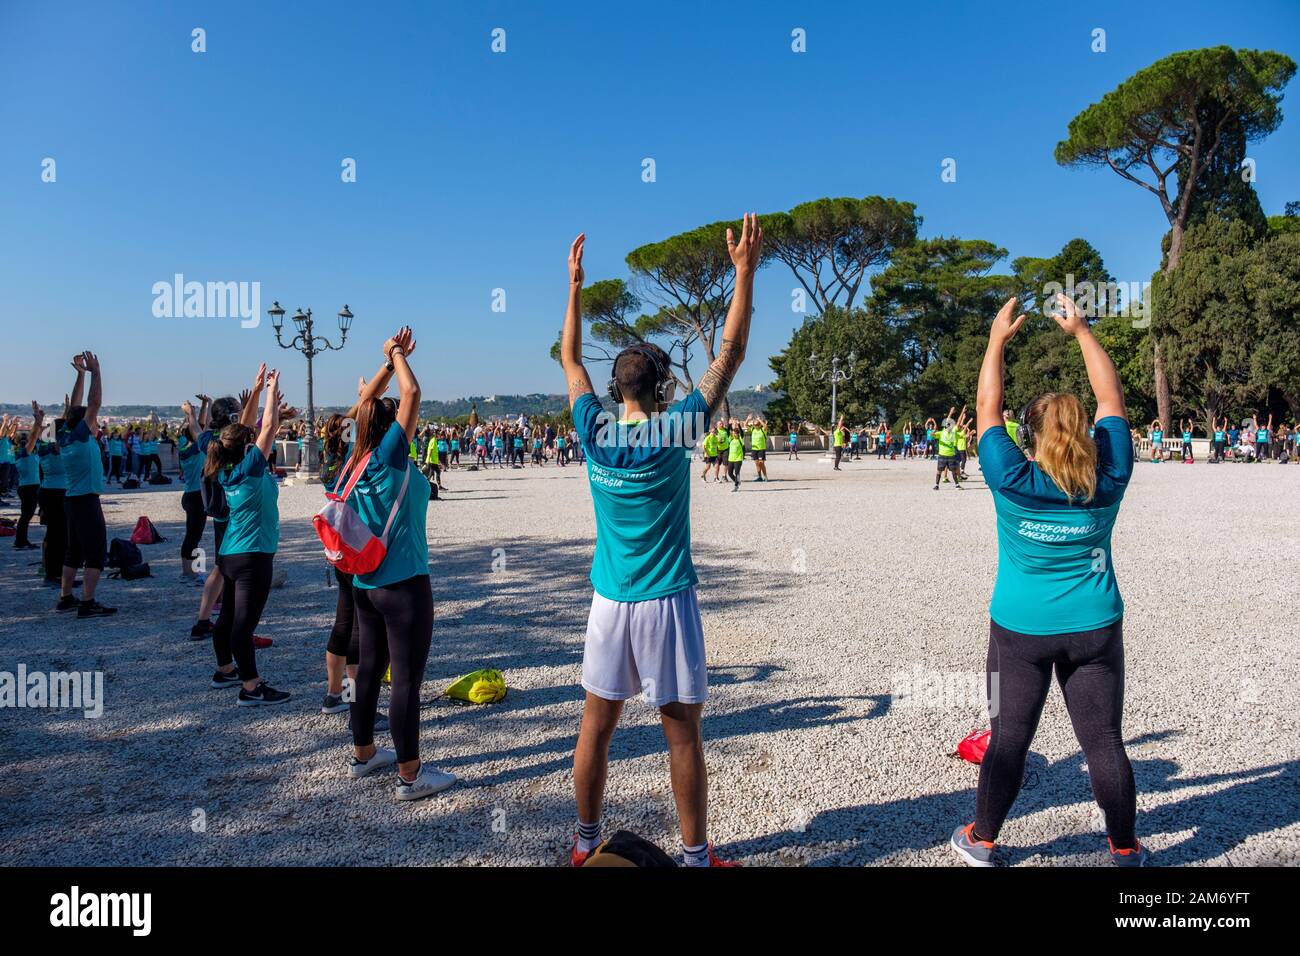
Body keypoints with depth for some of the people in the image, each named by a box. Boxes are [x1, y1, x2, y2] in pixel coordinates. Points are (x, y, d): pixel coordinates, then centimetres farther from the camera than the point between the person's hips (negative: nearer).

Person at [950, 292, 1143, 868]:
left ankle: (981, 841, 24)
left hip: (1020, 630, -1)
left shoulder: (1013, 481, -14)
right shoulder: (1108, 481, -8)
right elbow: (1111, 401, 4)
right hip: (1094, 628, 2)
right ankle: (1125, 850, 27)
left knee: (1010, 738, 9)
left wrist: (998, 339, 5)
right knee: (1103, 740, 11)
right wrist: (1081, 332, 10)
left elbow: (986, 407, -4)